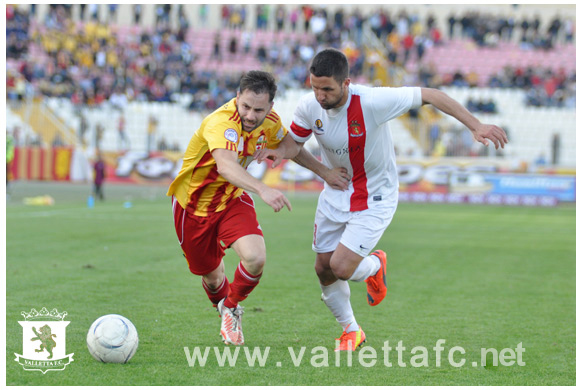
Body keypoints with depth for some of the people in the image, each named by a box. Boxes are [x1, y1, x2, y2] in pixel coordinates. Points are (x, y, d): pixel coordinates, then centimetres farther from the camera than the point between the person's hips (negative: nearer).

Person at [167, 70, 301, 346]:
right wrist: (262, 189, -71)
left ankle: (232, 308, 10)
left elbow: (290, 145, 10)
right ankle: (223, 308, 48)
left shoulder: (270, 122, -13)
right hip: (193, 202, -3)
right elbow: (226, 165, -54)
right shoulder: (222, 122, -34)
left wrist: (279, 151, -16)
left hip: (233, 199, 3)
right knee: (211, 274, 11)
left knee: (255, 258, -22)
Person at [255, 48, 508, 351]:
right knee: (324, 269, 5)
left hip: (375, 197, -5)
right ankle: (351, 331, 30)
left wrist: (476, 127, -22)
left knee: (342, 267, -15)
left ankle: (375, 265, 22)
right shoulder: (309, 107, -15)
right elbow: (292, 144, 3)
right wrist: (323, 171, -13)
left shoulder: (372, 102, -30)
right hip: (335, 194, 5)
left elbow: (429, 96, -20)